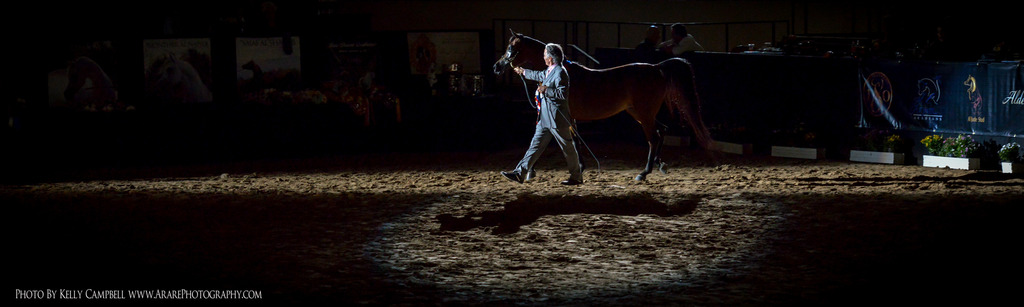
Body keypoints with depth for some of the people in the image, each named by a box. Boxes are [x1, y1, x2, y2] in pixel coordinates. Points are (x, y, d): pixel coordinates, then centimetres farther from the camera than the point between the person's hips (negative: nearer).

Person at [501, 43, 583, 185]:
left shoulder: (560, 73, -17)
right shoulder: (549, 71, 12)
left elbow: (563, 94, -25)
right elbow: (539, 75, 35)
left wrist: (546, 90, -23)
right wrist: (523, 72, 47)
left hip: (557, 119, -10)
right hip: (545, 119, 10)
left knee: (568, 148, 3)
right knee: (536, 145, 7)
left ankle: (577, 177, 14)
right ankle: (519, 173, 5)